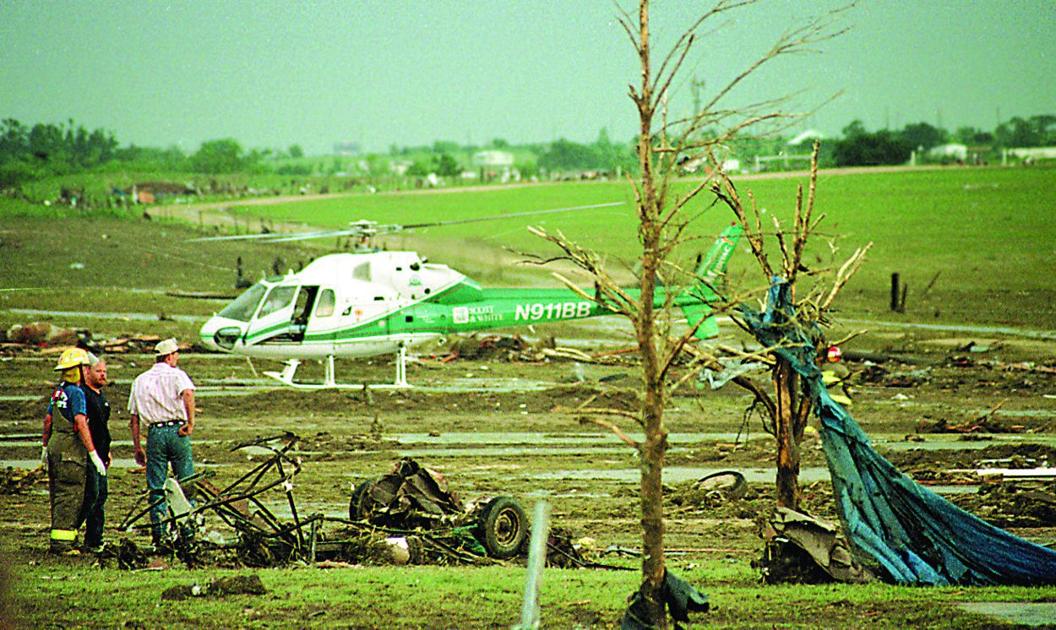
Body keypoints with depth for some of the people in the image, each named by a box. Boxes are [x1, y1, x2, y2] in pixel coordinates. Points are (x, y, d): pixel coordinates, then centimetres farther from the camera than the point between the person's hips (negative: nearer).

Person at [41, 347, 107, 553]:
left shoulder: (58, 391, 14)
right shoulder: (76, 393, -13)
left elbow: (48, 420, 20)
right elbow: (80, 424, -21)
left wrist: (45, 446, 31)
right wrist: (93, 454, -22)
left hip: (55, 445, 9)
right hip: (70, 449, -9)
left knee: (59, 494, 14)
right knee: (70, 496, -7)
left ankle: (58, 540, 20)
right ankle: (61, 542, -10)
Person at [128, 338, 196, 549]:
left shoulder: (140, 380, 14)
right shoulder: (177, 375, 1)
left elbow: (134, 417, 11)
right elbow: (188, 393, -23)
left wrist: (137, 447, 15)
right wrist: (191, 422, -18)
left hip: (154, 433, 3)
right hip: (177, 430, -3)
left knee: (156, 488, 6)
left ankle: (159, 535, 2)